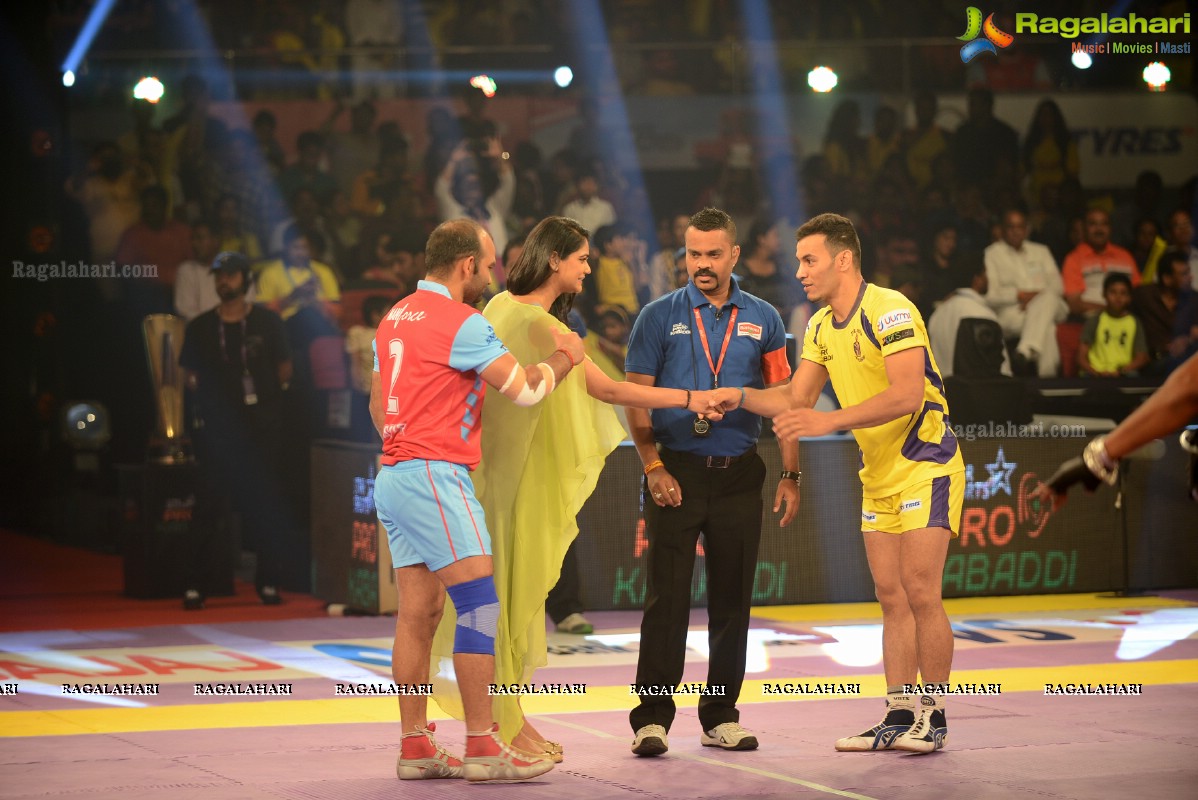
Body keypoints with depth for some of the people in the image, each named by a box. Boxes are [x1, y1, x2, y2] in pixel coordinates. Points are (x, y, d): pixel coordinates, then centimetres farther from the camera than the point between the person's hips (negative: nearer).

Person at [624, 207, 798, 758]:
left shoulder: (762, 320, 8)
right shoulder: (659, 316, 2)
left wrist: (790, 474, 3)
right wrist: (652, 467, -9)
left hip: (738, 477, 2)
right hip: (676, 473, -2)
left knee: (732, 600, 7)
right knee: (666, 598, -5)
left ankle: (721, 717, 15)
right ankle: (652, 718, -3)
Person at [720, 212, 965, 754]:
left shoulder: (890, 311, -19)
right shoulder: (821, 327, 7)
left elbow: (907, 395, -29)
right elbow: (796, 399, 9)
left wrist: (829, 421, -34)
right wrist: (741, 397, -7)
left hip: (925, 466, -8)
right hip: (878, 476, 8)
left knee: (920, 594, -10)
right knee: (892, 600, 6)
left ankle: (932, 717, -3)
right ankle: (899, 716, 9)